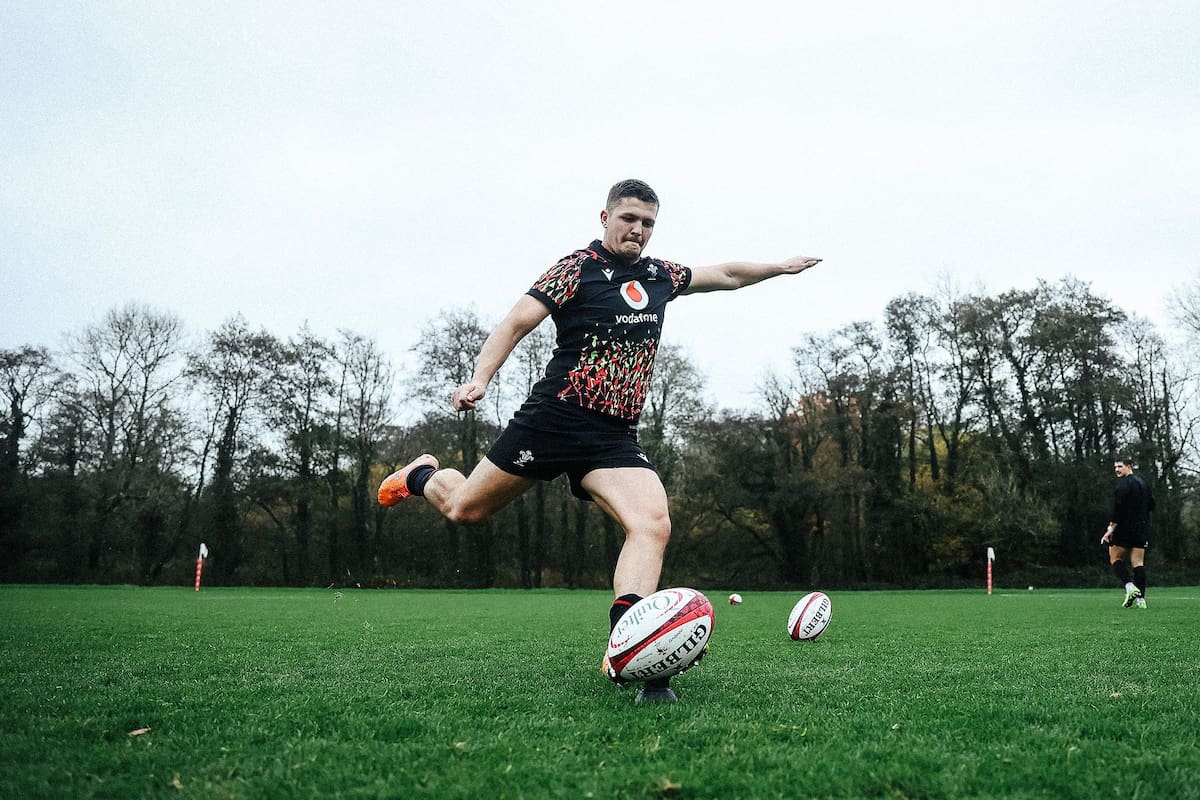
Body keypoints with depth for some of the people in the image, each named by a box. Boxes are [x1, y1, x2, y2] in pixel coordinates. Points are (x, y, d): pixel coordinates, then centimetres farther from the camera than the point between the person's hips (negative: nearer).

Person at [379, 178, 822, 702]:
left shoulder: (661, 276, 16)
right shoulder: (578, 268, -3)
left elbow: (726, 275, 33)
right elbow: (516, 324, -9)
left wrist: (780, 267, 38)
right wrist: (479, 379, -22)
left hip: (616, 438, 4)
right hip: (553, 420, -4)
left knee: (653, 525, -21)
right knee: (464, 509, 7)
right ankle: (422, 476, 42)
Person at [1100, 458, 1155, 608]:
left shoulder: (1124, 483, -10)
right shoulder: (1143, 483, 16)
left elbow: (1118, 507, -18)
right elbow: (1151, 505, 23)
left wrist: (1111, 528, -17)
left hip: (1125, 528, -7)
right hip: (1142, 529, 7)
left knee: (1115, 558, 4)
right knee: (1138, 563, 3)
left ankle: (1129, 586, -16)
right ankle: (1141, 598, -3)